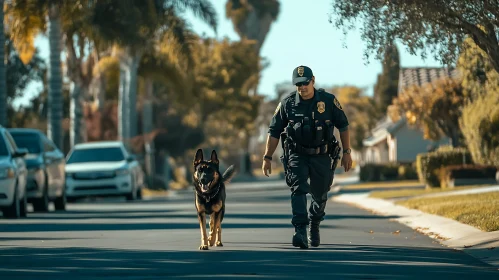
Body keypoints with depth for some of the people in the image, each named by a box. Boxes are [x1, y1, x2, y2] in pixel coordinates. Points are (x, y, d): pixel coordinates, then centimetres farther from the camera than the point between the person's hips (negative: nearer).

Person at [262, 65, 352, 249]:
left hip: (322, 157, 1)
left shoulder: (328, 101, -6)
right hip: (297, 156, -1)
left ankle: (314, 227, 39)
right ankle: (300, 231, -31)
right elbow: (274, 132, 1)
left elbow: (343, 126, 3)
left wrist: (347, 153, -1)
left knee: (320, 196, 12)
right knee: (298, 190, -21)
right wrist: (267, 158, -2)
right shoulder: (287, 104, -6)